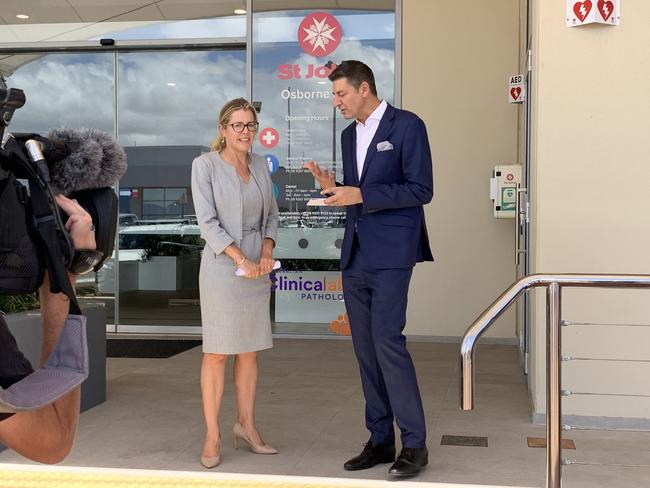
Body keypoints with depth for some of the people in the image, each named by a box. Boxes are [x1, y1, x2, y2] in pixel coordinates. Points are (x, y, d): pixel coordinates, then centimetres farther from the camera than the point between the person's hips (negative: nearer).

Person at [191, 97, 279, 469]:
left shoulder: (260, 165, 9)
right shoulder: (205, 165, -7)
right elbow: (208, 222, -13)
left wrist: (267, 251, -5)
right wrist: (241, 259, -21)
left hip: (257, 268, 5)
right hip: (222, 266, -5)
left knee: (250, 350, 11)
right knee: (218, 352, -1)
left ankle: (247, 426, 22)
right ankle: (212, 437, 7)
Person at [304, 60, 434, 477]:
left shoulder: (407, 125, -6)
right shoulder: (350, 135, 17)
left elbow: (421, 190, -12)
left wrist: (361, 195, -17)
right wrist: (334, 188, 2)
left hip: (390, 254, -7)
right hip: (355, 255, 8)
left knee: (387, 341, -13)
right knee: (366, 349, 7)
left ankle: (415, 443, -2)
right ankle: (381, 440, 16)